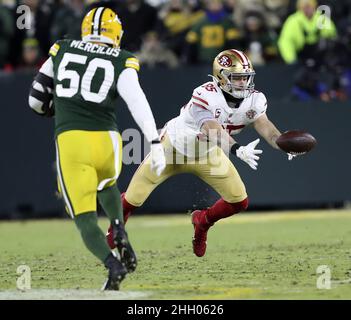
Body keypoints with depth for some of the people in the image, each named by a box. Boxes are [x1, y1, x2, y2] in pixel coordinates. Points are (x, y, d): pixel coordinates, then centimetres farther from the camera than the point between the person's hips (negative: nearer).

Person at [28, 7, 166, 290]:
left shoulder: (61, 51, 13)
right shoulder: (121, 62, 6)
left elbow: (37, 100, 20)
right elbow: (137, 101, -10)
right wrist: (155, 143, -15)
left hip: (69, 141, -1)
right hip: (106, 140, 1)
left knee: (85, 219, 1)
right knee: (106, 183, 34)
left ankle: (112, 263, -24)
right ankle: (119, 229, 10)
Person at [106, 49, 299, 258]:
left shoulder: (254, 100, -18)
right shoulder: (205, 97, -37)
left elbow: (266, 127, -31)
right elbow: (213, 131, -50)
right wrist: (238, 150, -67)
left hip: (207, 155, 5)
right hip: (174, 147, -5)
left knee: (240, 201, -4)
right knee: (133, 198, -3)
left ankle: (203, 222, 28)